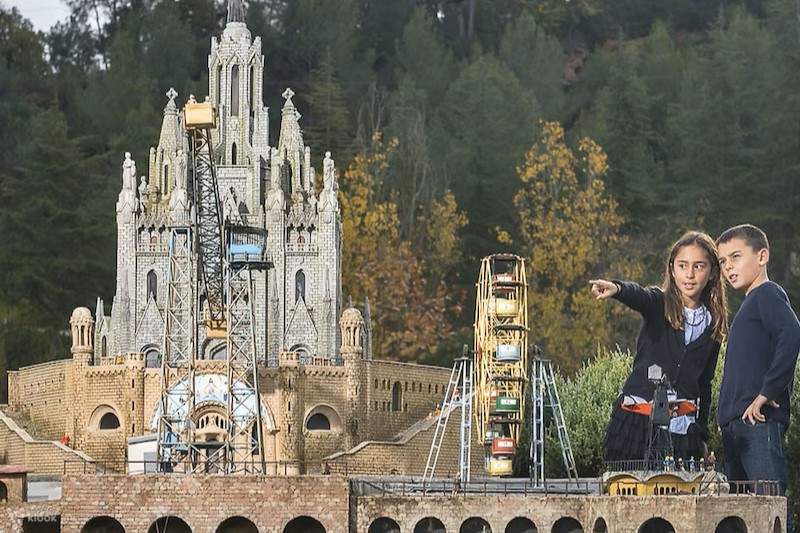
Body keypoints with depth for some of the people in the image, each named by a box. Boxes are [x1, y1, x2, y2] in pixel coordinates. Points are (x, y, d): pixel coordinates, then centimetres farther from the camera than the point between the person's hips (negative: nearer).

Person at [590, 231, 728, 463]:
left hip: (682, 428, 3)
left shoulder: (712, 324, 14)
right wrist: (617, 288, -46)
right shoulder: (659, 305, 4)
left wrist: (701, 435, 17)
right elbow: (637, 295, -22)